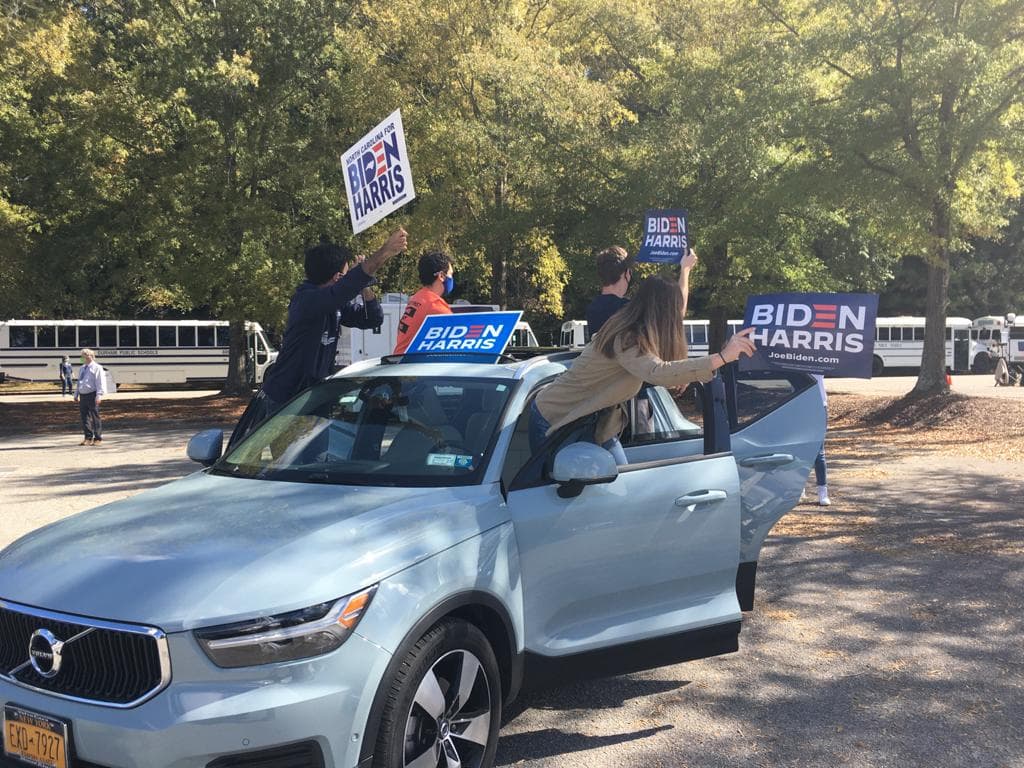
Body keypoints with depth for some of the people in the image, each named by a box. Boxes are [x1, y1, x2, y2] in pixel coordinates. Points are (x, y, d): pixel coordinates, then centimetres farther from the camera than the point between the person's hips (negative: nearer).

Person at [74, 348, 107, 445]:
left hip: (92, 395, -7)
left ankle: (98, 438, 3)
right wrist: (76, 395, 21)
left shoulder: (97, 368, -5)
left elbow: (100, 382, -11)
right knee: (84, 417, 7)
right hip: (83, 395, 7)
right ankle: (88, 438, 15)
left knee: (95, 417, -3)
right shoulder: (82, 368, 19)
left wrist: (99, 396, -18)